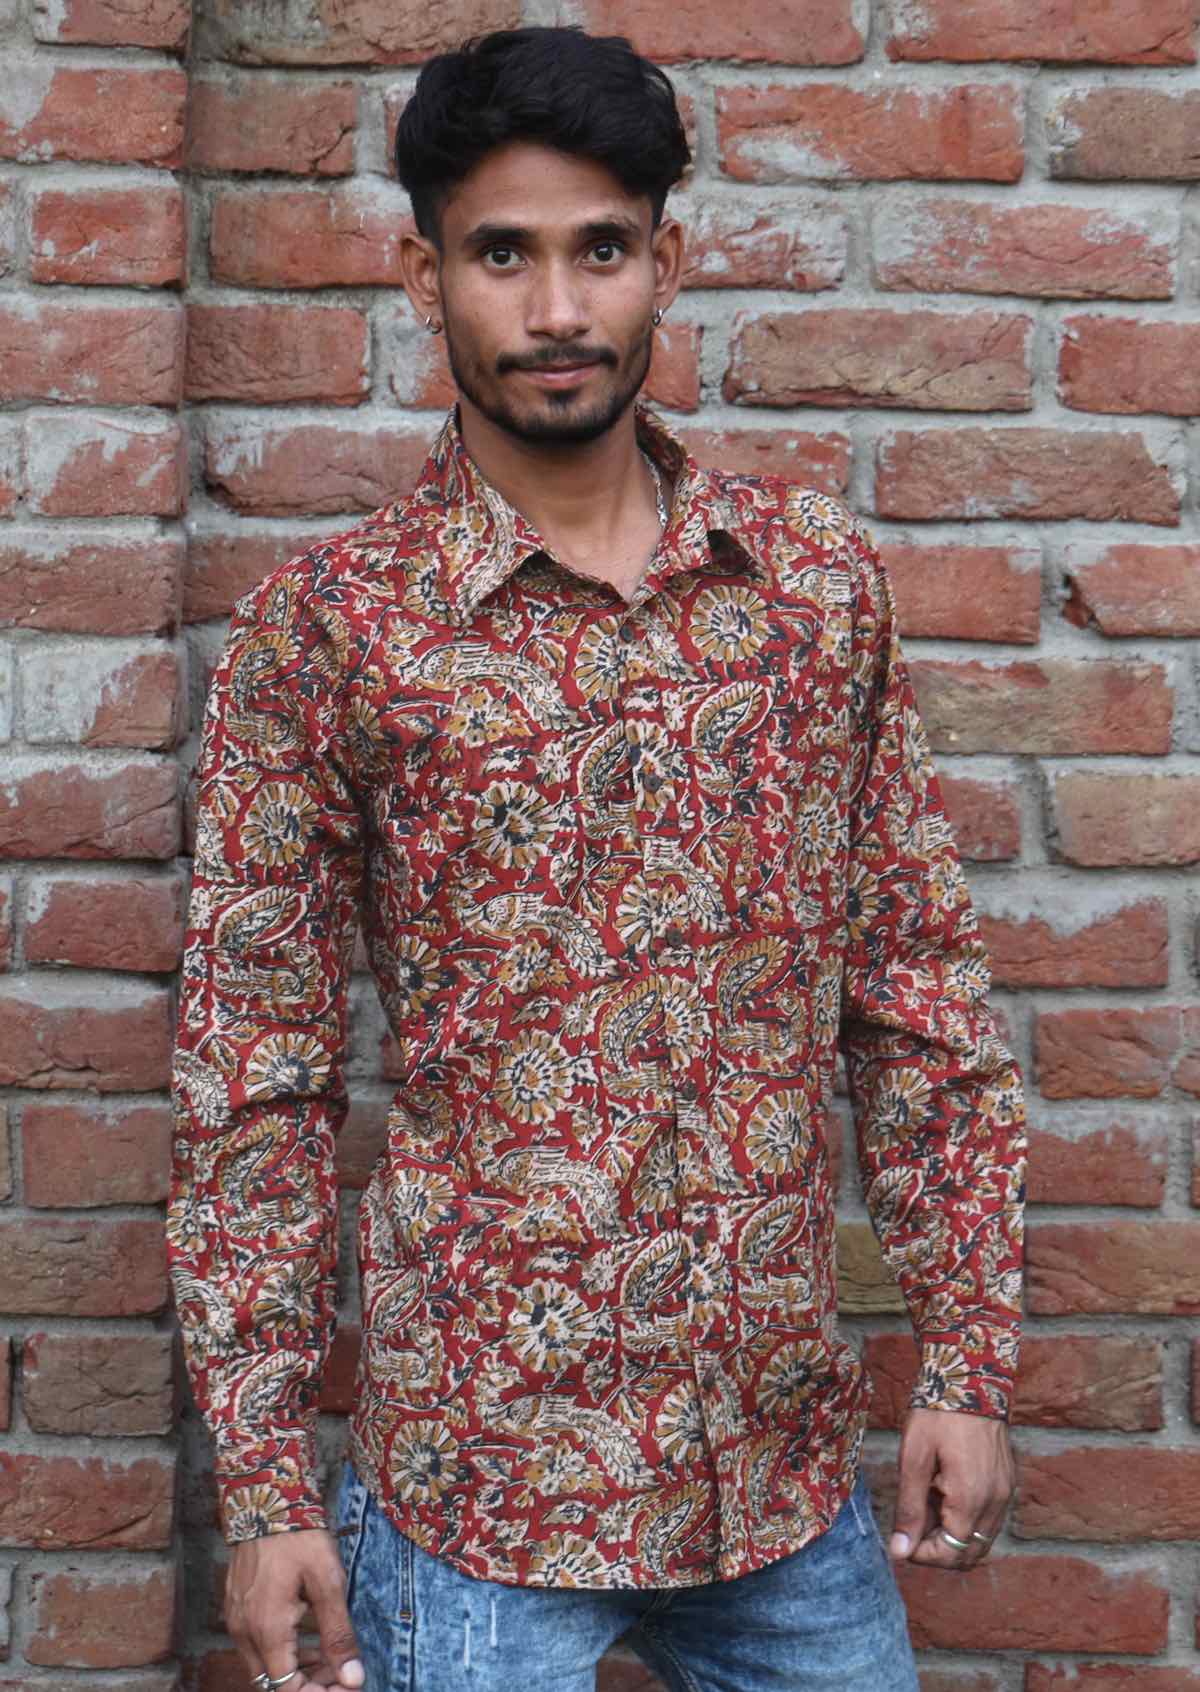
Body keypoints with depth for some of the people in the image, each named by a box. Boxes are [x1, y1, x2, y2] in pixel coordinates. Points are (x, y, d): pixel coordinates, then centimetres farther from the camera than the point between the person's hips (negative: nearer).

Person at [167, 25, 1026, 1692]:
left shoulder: (822, 575, 2)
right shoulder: (322, 626, -6)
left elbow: (920, 991, 6)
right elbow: (258, 1079, -5)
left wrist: (967, 1359, 3)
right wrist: (262, 1487, -6)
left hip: (789, 1460, 3)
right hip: (477, 1479, -3)